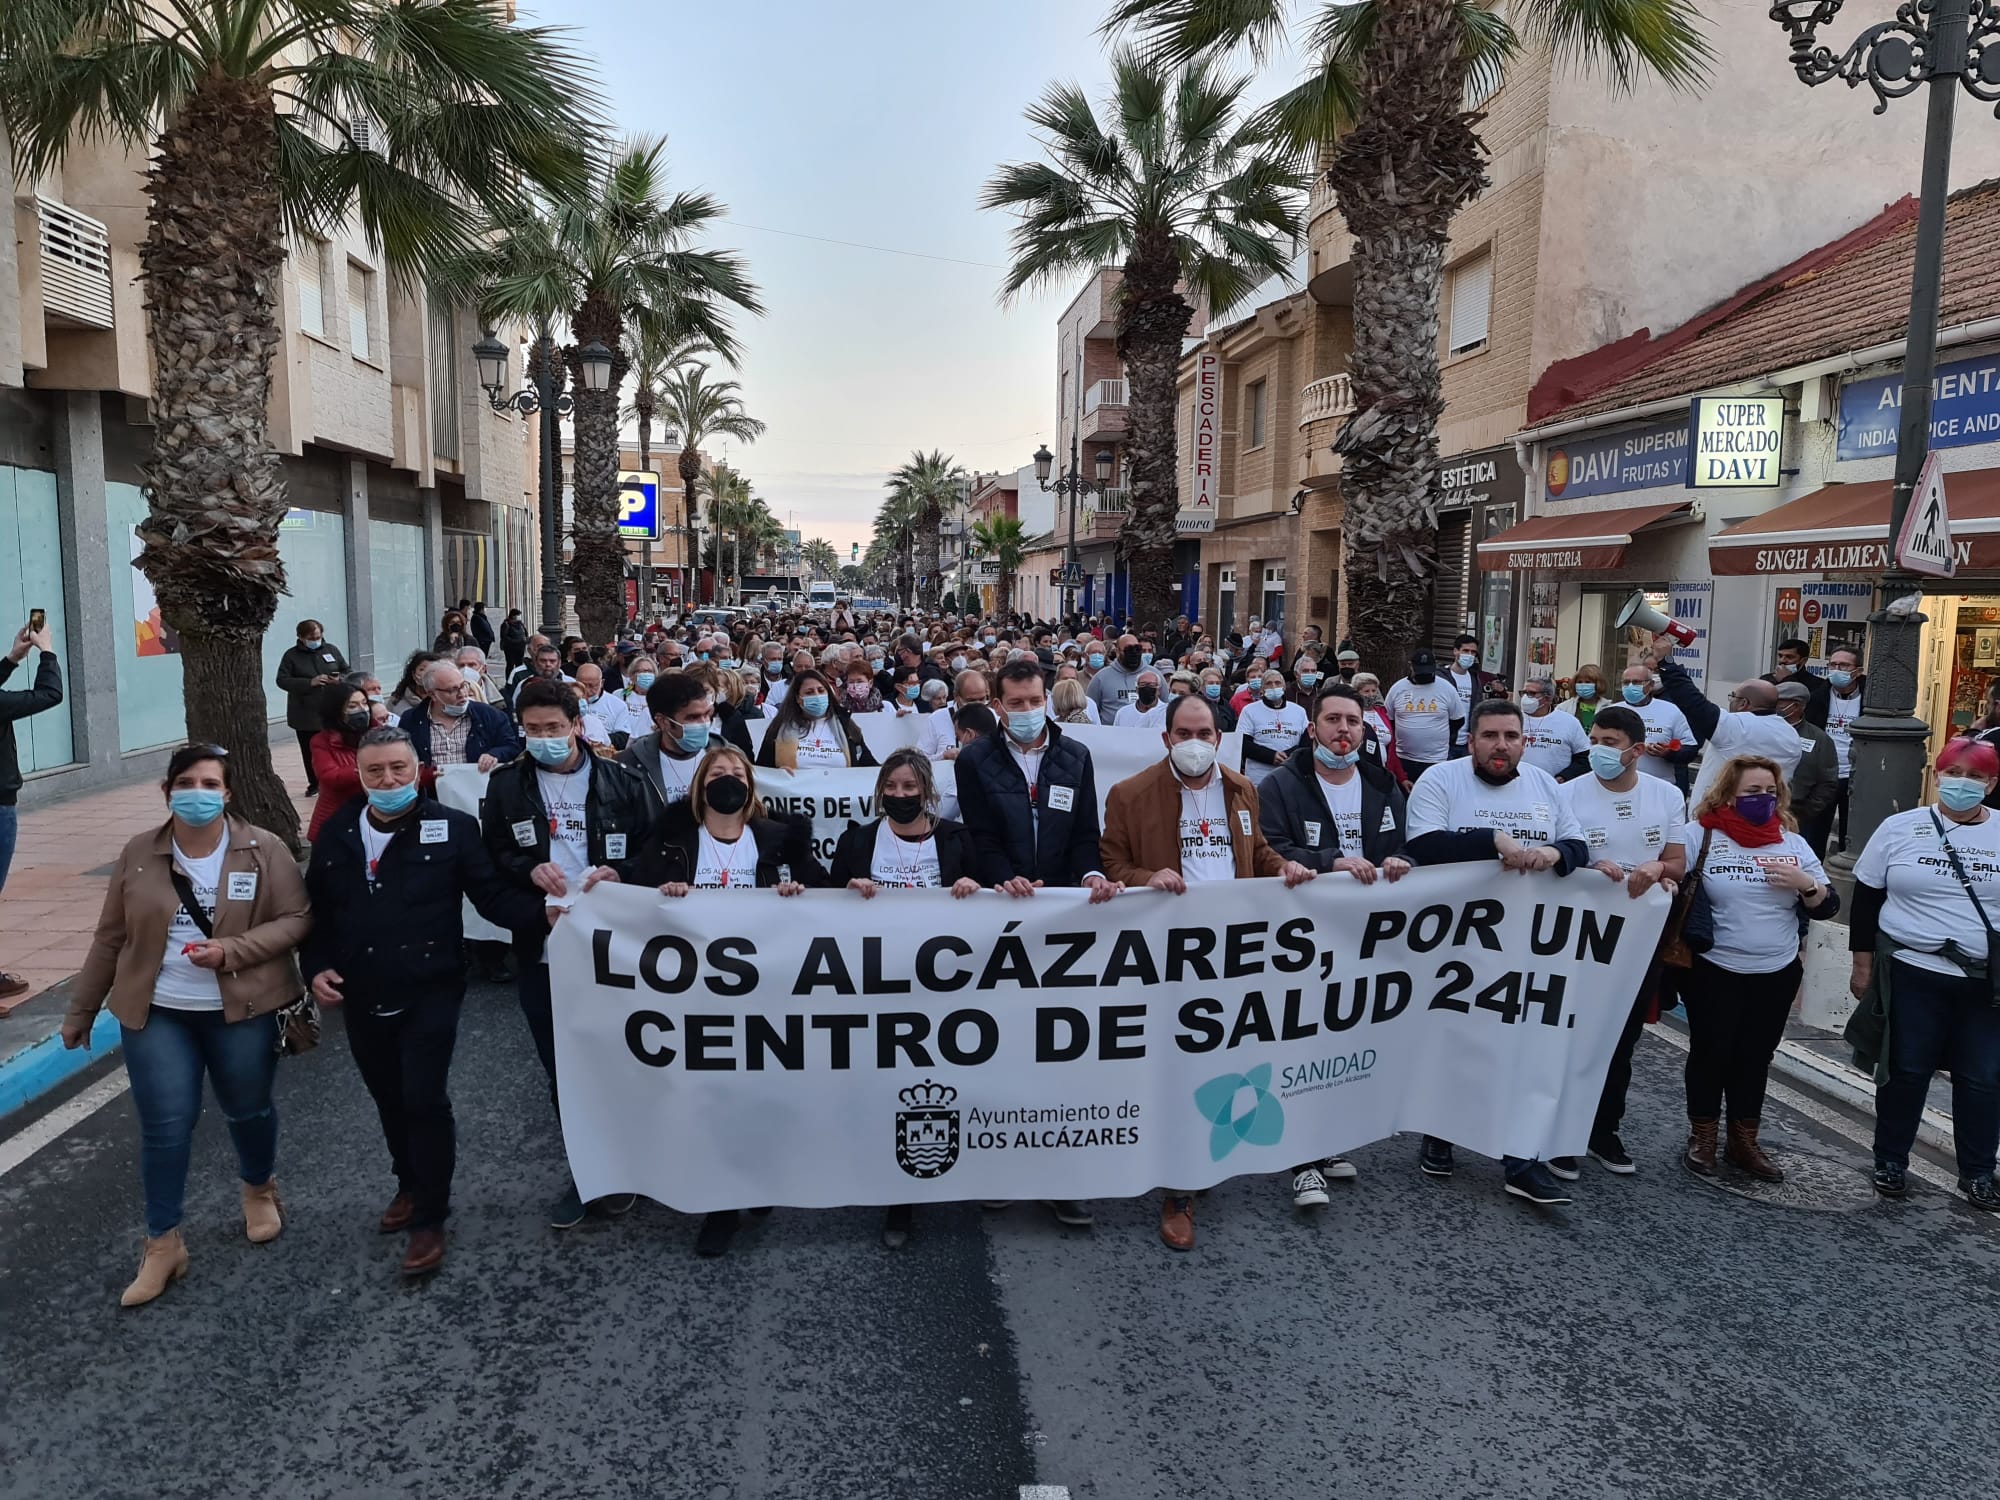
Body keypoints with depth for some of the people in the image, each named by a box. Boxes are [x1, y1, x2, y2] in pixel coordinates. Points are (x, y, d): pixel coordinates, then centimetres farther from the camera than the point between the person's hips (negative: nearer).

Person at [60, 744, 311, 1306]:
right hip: (157, 1013, 1)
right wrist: (81, 1009, 11)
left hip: (242, 1010, -1)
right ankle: (163, 1242, 19)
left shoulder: (264, 850, -7)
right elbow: (110, 938, 7)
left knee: (248, 1111, 14)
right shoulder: (139, 855, 0)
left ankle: (259, 1190, 43)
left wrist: (232, 951, -22)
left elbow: (297, 919, -9)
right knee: (164, 1128, 2)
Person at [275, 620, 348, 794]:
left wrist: (339, 680, -10)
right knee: (310, 751, 5)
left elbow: (347, 672, 14)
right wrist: (310, 683, -20)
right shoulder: (292, 655, 0)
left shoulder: (331, 650, 7)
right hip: (306, 715, -1)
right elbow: (282, 680, -8)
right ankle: (314, 784, 17)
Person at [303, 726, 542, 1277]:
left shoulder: (452, 828, -9)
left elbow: (493, 897, -12)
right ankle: (411, 1186, 41)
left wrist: (544, 910, -29)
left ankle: (429, 1220, 9)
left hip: (429, 994, -5)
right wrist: (316, 967, 1)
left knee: (424, 1101, -6)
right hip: (362, 999, 5)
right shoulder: (336, 833, 5)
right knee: (389, 1101, 19)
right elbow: (316, 909, 14)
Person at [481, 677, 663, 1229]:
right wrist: (529, 871, -16)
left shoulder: (624, 783, -3)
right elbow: (491, 859, 3)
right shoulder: (506, 786, 3)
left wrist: (619, 873, -20)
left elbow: (659, 852, -2)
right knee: (560, 1067, 13)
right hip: (541, 948, 2)